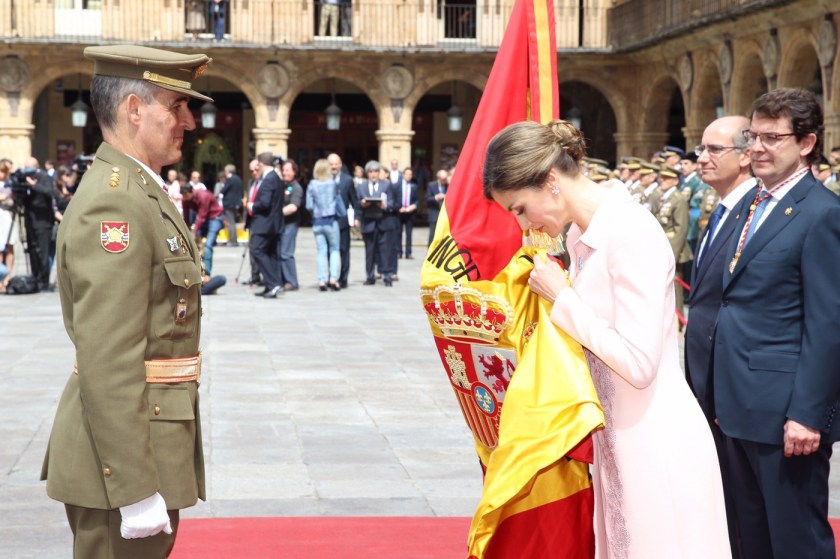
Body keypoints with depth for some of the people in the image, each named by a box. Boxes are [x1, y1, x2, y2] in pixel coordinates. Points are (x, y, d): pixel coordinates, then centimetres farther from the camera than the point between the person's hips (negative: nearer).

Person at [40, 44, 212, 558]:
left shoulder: (142, 192, 14)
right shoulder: (114, 202, -18)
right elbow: (107, 361, -24)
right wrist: (135, 491, -25)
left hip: (153, 436, 10)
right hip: (123, 456, -10)